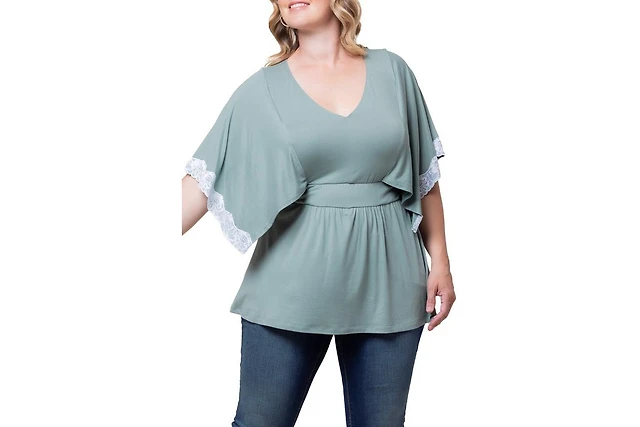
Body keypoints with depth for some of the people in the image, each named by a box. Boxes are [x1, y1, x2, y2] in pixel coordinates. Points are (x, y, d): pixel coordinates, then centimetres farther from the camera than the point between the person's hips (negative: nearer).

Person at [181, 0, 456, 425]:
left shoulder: (391, 71, 5)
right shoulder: (261, 90, 1)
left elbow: (425, 174, 9)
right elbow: (205, 179, -3)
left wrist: (440, 260, 6)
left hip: (386, 282, 1)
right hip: (291, 289, -1)